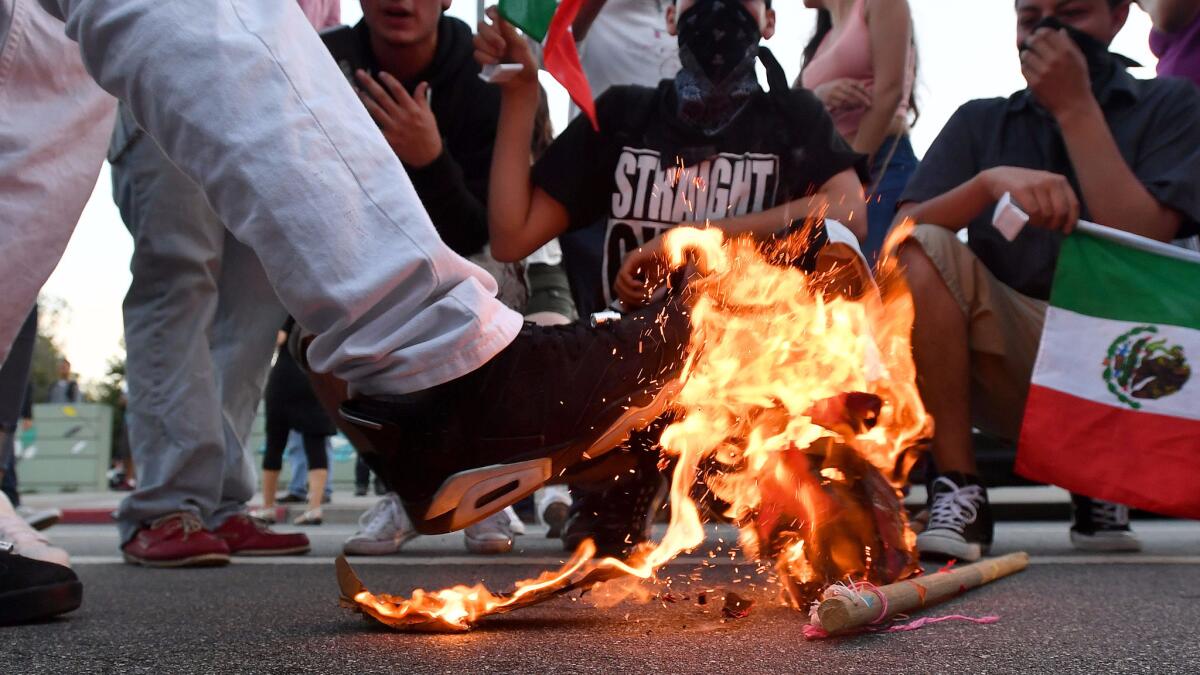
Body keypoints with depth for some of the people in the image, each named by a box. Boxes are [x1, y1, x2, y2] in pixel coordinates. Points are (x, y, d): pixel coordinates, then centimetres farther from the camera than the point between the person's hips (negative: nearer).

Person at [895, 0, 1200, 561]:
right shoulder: (980, 122, 12)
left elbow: (1141, 243, -11)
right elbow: (904, 235, -4)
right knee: (921, 251, -22)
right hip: (1009, 362, 1)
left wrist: (1075, 107, -10)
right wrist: (992, 180, -22)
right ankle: (959, 491, -22)